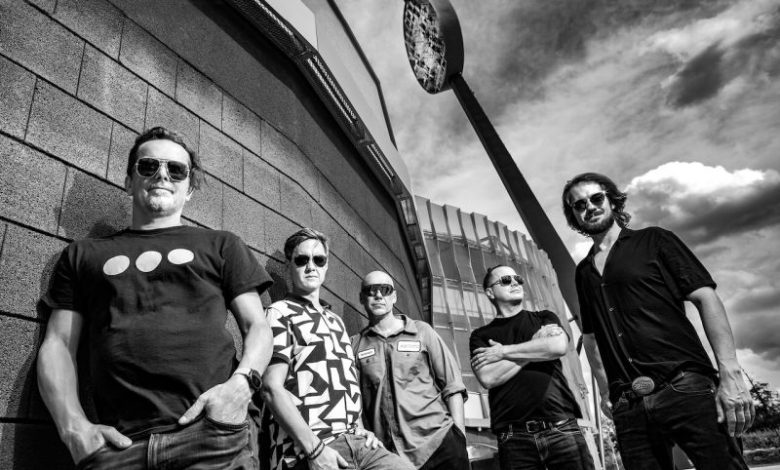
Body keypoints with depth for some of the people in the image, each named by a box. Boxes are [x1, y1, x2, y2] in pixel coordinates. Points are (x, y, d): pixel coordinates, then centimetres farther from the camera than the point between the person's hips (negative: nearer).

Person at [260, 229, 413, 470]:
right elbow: (272, 388, -11)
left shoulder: (336, 321, 22)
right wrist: (314, 448, -17)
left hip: (355, 443, 6)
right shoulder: (279, 314, -1)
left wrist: (360, 428, 10)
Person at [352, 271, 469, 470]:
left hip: (439, 441, 0)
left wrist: (459, 435, -1)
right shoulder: (355, 345, 6)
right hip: (387, 452, 0)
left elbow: (452, 386, 4)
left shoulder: (422, 332, 6)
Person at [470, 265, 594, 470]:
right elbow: (488, 378, -7)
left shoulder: (545, 318, 16)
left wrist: (503, 351, -2)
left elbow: (559, 346, -6)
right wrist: (537, 342, -1)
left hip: (561, 428, 1)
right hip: (514, 436, -1)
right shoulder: (481, 336, 10)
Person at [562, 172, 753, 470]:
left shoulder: (653, 241, 6)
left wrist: (730, 373, -12)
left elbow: (705, 297, -2)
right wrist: (605, 391, 16)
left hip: (684, 387, -3)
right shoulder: (584, 272, 17)